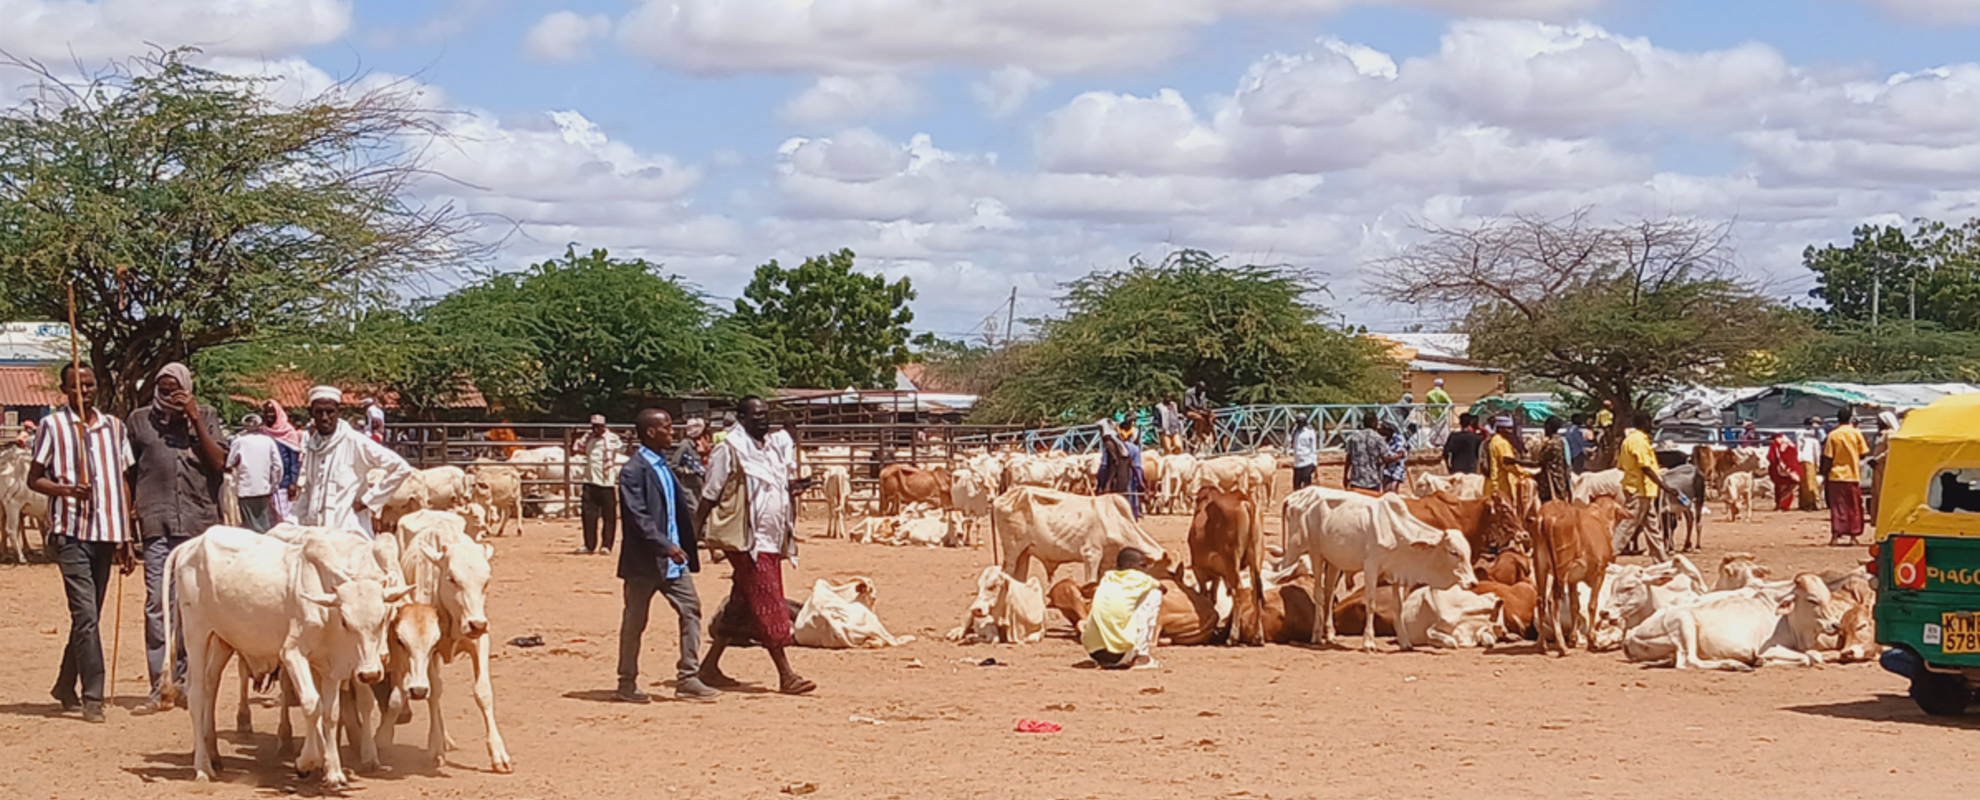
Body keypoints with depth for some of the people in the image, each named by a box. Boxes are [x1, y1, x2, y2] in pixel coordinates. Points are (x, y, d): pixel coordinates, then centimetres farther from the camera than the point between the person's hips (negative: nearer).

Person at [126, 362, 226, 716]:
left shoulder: (206, 417, 11)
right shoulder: (140, 420, 10)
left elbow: (219, 464, -1)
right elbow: (128, 473, 13)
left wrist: (195, 421, -6)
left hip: (200, 524, 1)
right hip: (157, 524, -1)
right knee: (157, 604, -6)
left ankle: (184, 679, 15)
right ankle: (160, 689, -5)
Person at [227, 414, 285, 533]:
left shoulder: (239, 441, -2)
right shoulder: (268, 441, 3)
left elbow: (229, 465, -1)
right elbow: (277, 465, 0)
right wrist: (274, 484, 9)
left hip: (246, 490, -2)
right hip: (265, 488, 2)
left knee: (250, 526, -2)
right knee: (267, 526, 7)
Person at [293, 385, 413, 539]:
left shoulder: (354, 442, -6)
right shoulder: (310, 445, 12)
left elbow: (401, 468, -8)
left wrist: (368, 500, -6)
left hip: (350, 534, -5)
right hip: (314, 532, 5)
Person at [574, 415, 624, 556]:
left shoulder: (612, 439, -4)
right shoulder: (587, 438, 9)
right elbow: (574, 451, 16)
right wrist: (574, 439, 1)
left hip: (607, 483, -4)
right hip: (590, 482, 4)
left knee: (609, 516, 1)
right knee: (588, 514, 3)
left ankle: (607, 546, 9)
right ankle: (589, 545, 11)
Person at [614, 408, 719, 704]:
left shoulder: (665, 466, 14)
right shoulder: (634, 470, -14)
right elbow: (638, 518, -21)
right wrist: (666, 546, -26)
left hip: (673, 559, 8)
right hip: (645, 560, -8)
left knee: (691, 610, 2)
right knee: (635, 621, 4)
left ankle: (688, 678, 5)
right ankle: (627, 684, 14)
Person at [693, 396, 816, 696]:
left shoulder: (771, 448, 14)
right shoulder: (731, 448, -9)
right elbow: (710, 494, -9)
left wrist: (793, 489, 2)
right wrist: (695, 531, -13)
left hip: (771, 541, 8)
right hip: (748, 541, -8)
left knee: (741, 607, 12)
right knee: (769, 607, -9)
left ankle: (710, 666, 21)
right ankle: (786, 676, -7)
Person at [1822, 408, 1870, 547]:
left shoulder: (1832, 435, -4)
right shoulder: (1856, 433, -3)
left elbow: (1827, 458, -4)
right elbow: (1863, 454, -1)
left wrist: (1824, 475, 3)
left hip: (1836, 475, 0)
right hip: (1853, 476, 0)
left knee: (1837, 507, 3)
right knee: (1853, 508, 9)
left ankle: (1835, 535, -3)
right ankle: (1853, 536, 10)